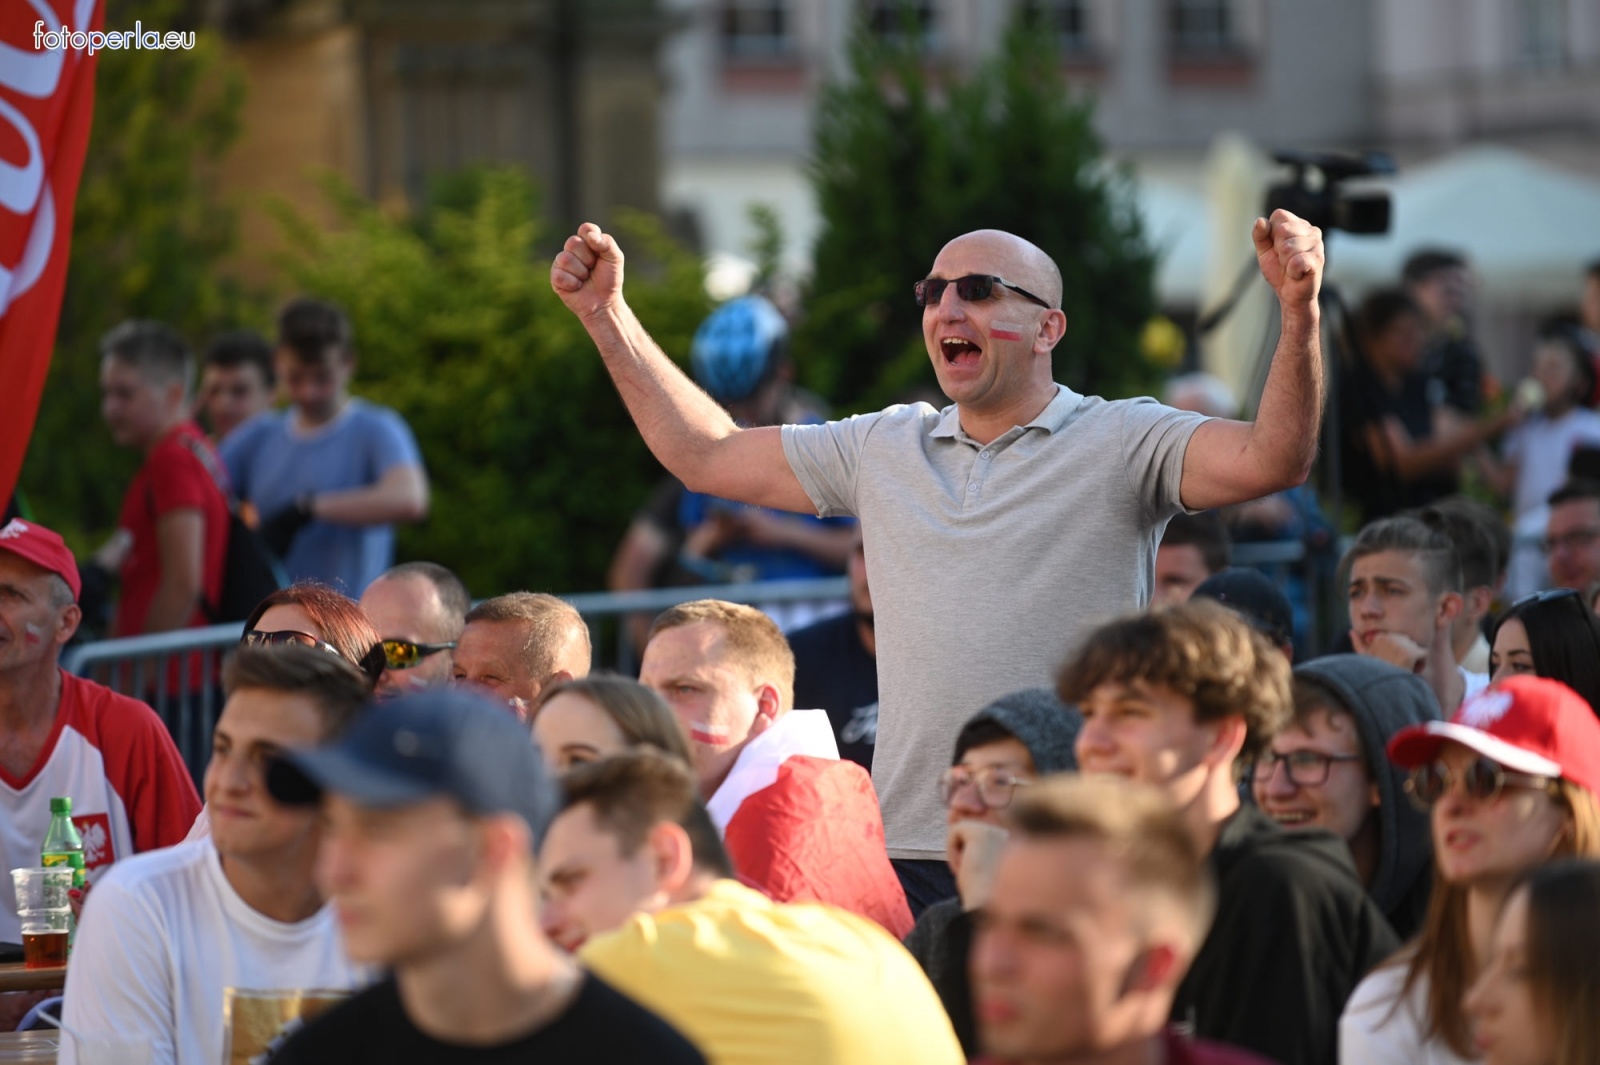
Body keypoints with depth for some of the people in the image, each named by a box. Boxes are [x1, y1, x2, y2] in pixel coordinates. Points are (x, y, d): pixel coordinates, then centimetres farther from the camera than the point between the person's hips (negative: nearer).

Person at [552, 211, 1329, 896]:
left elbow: (1270, 459, -13)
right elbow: (706, 455, 25)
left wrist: (1299, 311, -28)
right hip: (905, 851, 4)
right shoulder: (885, 448, 18)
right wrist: (606, 315, 23)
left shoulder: (1119, 443, 2)